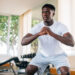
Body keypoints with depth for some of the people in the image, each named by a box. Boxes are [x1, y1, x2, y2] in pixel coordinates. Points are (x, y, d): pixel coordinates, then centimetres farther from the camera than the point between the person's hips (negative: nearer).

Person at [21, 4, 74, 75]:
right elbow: (23, 42, -25)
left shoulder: (61, 26, -21)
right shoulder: (37, 27, -16)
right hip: (42, 55, 2)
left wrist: (52, 34, -46)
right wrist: (38, 34, -43)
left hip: (57, 55, -2)